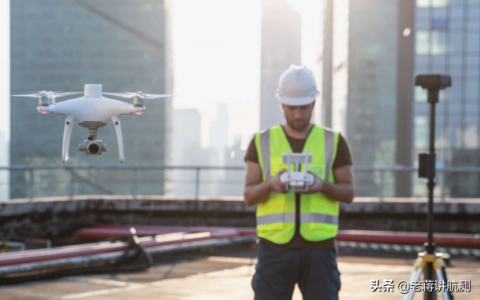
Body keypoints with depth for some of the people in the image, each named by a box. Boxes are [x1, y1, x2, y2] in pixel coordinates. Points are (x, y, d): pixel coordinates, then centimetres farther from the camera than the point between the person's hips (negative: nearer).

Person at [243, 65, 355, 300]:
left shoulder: (333, 141, 8)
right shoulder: (262, 142, 8)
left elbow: (348, 193, 7)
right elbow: (249, 196, 4)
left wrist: (322, 185, -14)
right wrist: (271, 184, -18)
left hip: (319, 247, 0)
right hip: (275, 246, 0)